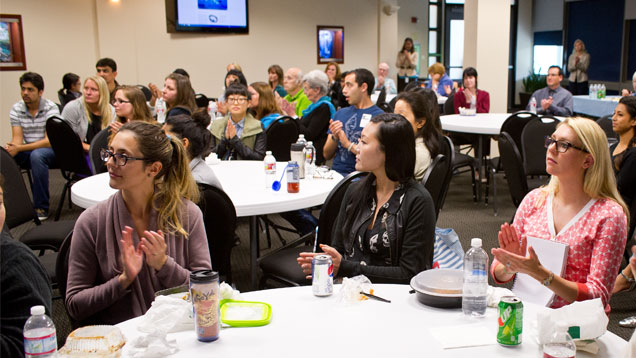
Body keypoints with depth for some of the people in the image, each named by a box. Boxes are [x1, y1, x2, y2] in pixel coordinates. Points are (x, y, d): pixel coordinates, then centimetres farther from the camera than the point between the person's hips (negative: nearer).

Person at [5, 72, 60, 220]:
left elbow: (49, 141, -18)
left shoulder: (51, 108, -11)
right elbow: (17, 139, -5)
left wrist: (19, 148, -27)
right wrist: (10, 148, -30)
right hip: (27, 152, 4)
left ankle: (41, 208, -27)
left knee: (37, 155, -37)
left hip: (50, 151, -4)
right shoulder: (16, 109, 3)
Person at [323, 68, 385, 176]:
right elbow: (327, 155, 17)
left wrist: (348, 144, -11)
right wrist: (334, 137, -3)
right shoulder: (341, 113, 17)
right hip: (335, 171, 6)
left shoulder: (379, 116, -3)